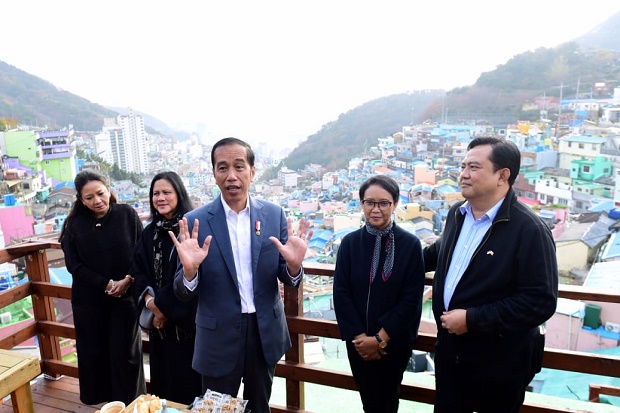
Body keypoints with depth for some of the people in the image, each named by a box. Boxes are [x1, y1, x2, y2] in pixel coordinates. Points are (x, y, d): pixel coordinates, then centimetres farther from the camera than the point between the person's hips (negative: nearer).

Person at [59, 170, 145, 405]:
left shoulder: (127, 214, -5)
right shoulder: (74, 223, 0)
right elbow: (74, 264, -3)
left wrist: (127, 281, -16)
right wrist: (106, 284, -12)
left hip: (126, 295, -2)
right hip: (88, 298, 2)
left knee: (125, 351, 5)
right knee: (93, 350, 12)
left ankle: (128, 402, 22)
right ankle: (98, 398, 33)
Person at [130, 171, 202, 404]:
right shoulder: (150, 232, 8)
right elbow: (138, 269, 6)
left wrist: (164, 305, -15)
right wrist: (149, 298, -11)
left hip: (186, 317, -5)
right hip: (158, 319, 6)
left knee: (188, 380, 5)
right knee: (163, 378, 17)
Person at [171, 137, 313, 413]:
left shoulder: (274, 214, -5)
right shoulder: (196, 222, -10)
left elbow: (288, 280, -1)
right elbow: (184, 294, -7)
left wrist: (293, 265, -23)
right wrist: (189, 270, -29)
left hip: (265, 333, 2)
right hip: (218, 338, -1)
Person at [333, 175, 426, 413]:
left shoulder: (410, 244, -10)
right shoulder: (350, 242, -5)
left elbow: (412, 298, -12)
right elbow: (341, 293, -6)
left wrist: (381, 338, -14)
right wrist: (359, 336, -11)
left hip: (395, 340, -1)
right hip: (359, 341, 1)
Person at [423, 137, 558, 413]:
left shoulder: (529, 230, -21)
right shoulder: (457, 213, 1)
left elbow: (541, 301, -24)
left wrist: (472, 320, -25)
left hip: (499, 362, -6)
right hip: (449, 348, 6)